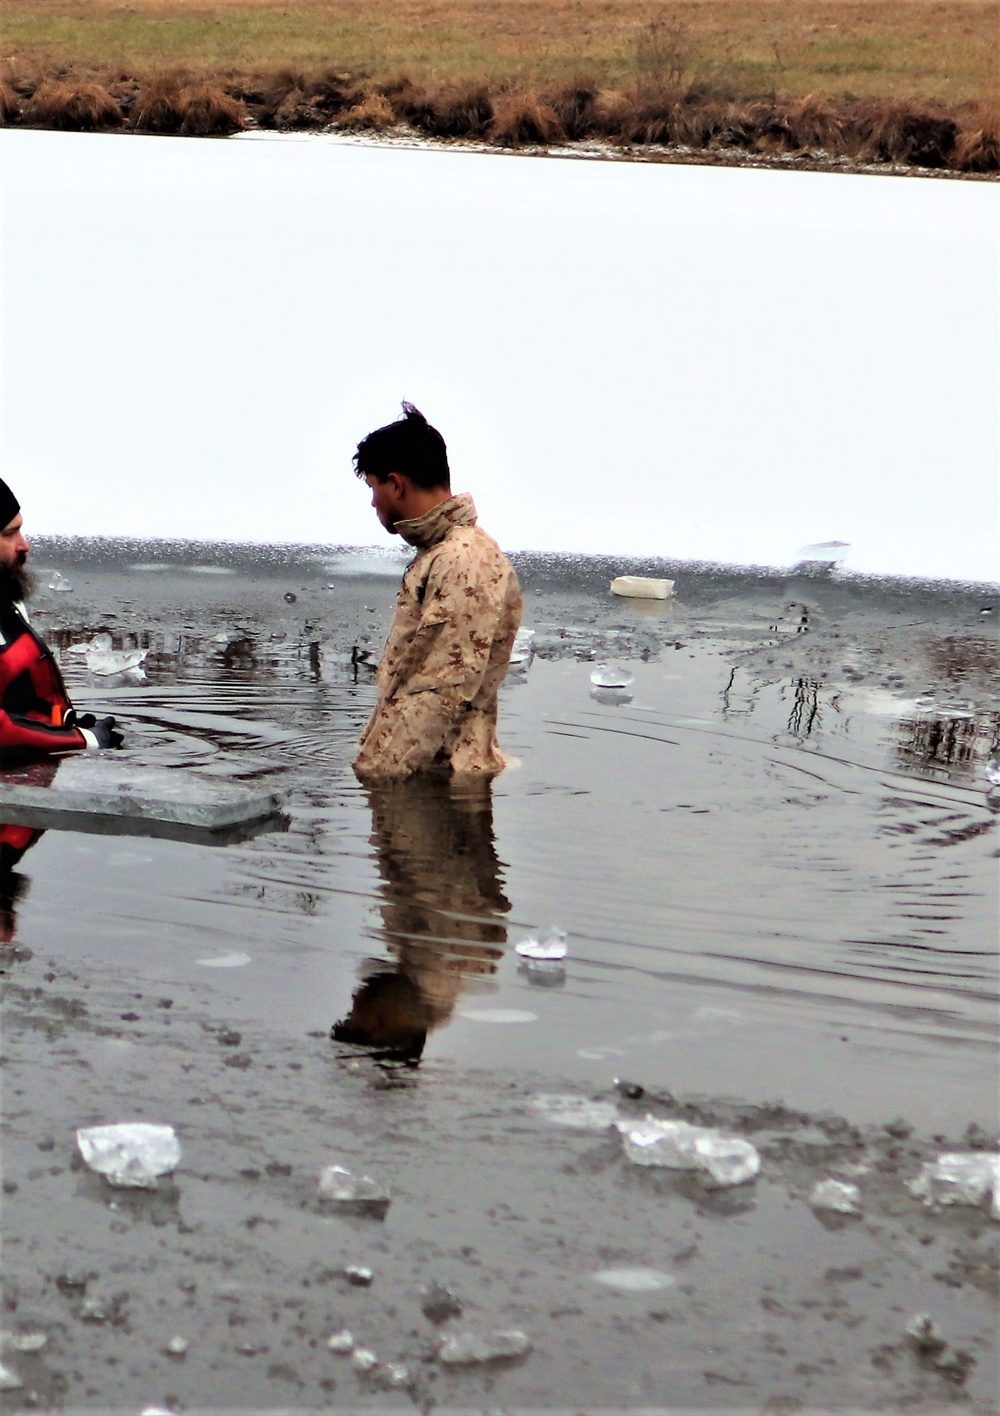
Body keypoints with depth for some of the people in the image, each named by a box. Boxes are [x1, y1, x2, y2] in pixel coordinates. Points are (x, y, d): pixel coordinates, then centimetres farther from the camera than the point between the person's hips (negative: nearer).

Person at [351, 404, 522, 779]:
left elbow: (445, 692, -23)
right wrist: (371, 757, 16)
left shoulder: (466, 564, -17)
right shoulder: (437, 554, 17)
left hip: (443, 779, -10)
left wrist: (376, 772, -22)